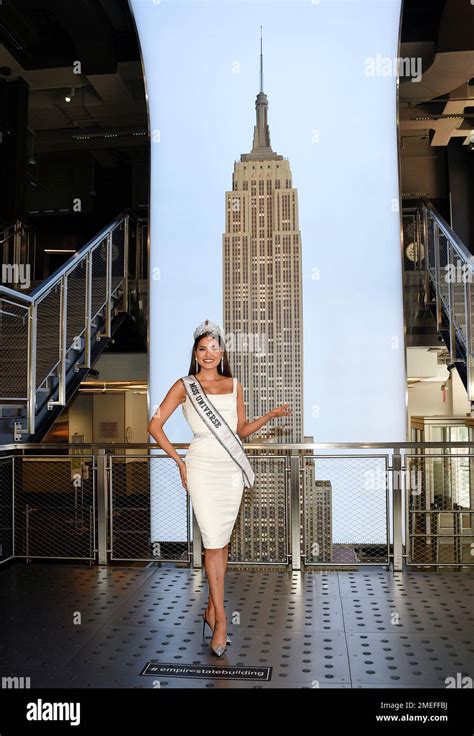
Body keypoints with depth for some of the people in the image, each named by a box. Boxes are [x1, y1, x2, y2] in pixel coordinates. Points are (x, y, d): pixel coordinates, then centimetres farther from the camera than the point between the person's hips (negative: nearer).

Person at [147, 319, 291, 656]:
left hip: (232, 468, 4)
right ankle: (221, 619, 1)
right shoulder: (184, 386, 1)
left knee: (223, 541, 9)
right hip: (203, 468, -3)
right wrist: (179, 460, -3)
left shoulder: (234, 385, 12)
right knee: (213, 542, -7)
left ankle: (212, 605, 25)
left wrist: (270, 416, 2)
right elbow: (155, 425, 1)